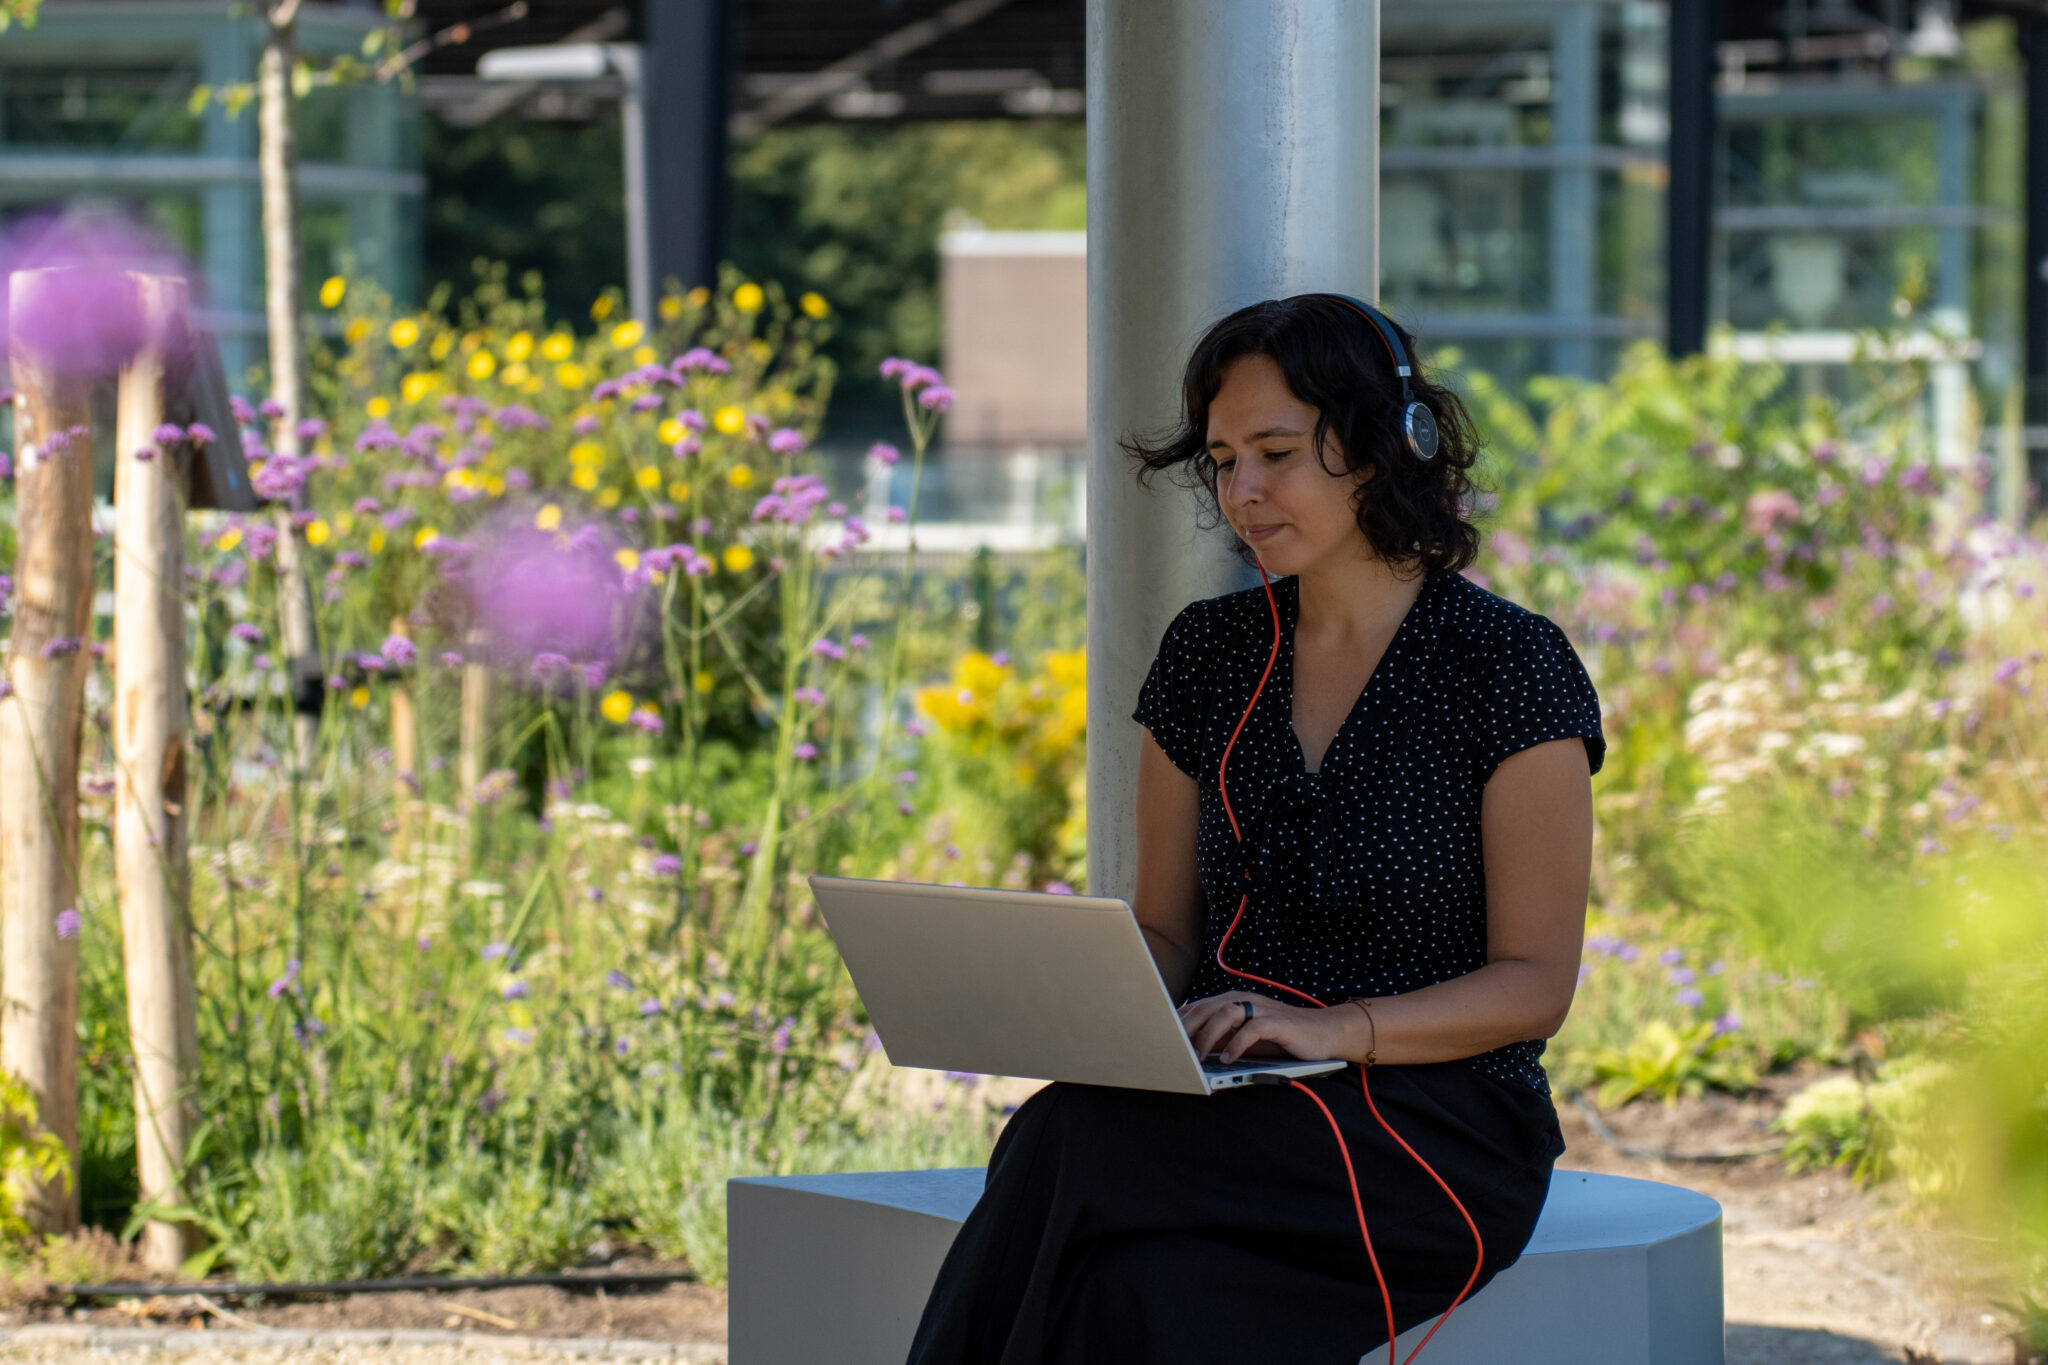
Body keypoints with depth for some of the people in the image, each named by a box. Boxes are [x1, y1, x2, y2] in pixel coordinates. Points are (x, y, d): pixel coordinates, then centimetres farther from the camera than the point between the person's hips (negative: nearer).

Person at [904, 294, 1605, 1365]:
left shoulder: (1510, 665, -3)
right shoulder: (1208, 654, 13)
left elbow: (1534, 983, -5)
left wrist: (1333, 1029, -21)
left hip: (1439, 1128, -4)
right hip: (1230, 1110, 4)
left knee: (1077, 1148, -33)